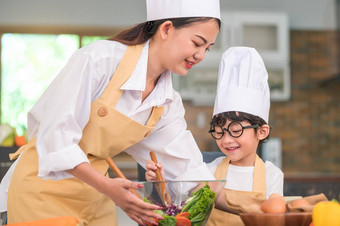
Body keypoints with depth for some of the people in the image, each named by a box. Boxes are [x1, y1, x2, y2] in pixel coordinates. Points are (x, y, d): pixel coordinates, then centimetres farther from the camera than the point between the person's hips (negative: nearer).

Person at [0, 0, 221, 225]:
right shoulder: (100, 58, -21)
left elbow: (189, 168, 2)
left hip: (94, 194, 7)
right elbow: (56, 135, -24)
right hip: (43, 185, -6)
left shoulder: (168, 103, 1)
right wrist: (107, 187, -32)